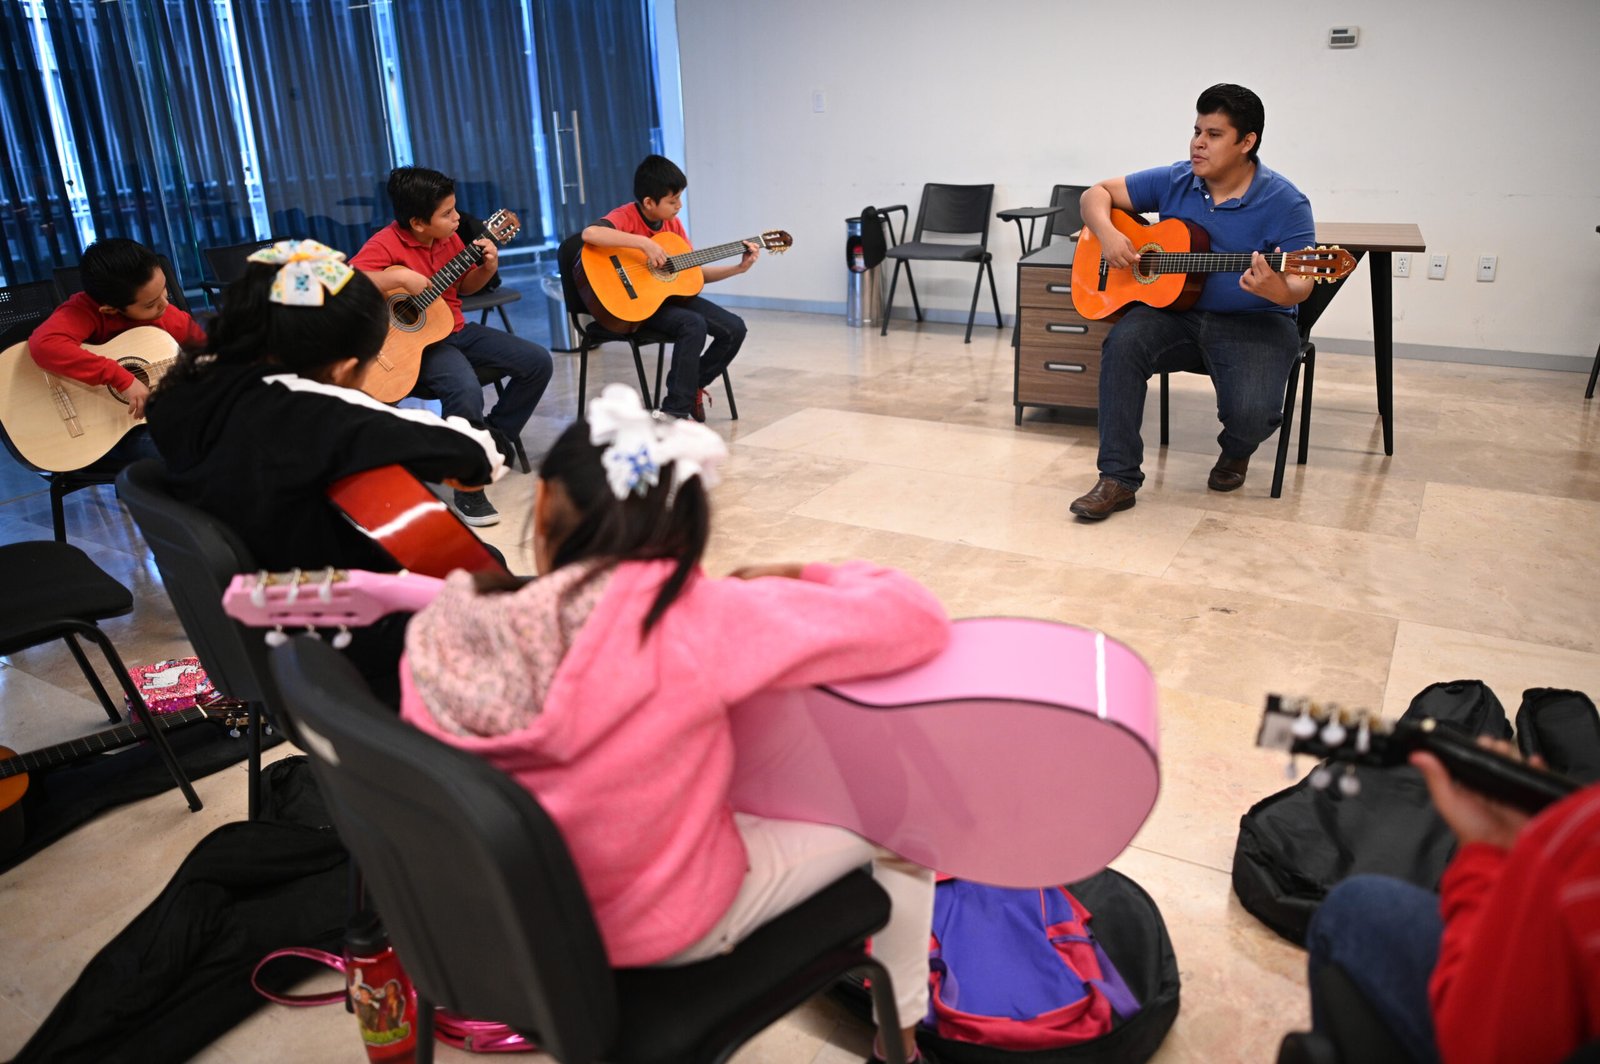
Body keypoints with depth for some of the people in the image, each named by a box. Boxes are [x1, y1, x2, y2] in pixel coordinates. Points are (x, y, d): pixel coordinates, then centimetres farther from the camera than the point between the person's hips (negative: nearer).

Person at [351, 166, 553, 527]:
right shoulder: (386, 244, -17)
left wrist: (487, 267, -2)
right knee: (467, 391, -35)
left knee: (538, 362, 0)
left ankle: (493, 435, 17)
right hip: (417, 341, -7)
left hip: (456, 329, 7)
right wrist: (399, 277, -33)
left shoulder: (449, 238, 3)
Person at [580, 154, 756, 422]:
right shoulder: (627, 216, -15)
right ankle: (675, 411, -22)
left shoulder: (673, 223, 6)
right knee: (694, 325, -32)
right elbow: (589, 233, -38)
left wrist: (739, 267, 2)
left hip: (673, 294, 7)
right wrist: (645, 243, -37)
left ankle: (691, 387, 10)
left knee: (734, 328, -7)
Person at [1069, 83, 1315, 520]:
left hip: (1255, 324, -3)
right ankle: (1118, 479, -22)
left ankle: (1235, 452, 14)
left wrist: (1279, 291, -39)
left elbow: (1300, 283, -14)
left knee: (1252, 412, -29)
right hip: (1178, 312, 3)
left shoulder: (1284, 202, -10)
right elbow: (1097, 194, 7)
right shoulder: (1174, 181, 2)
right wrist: (1107, 232, -15)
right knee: (1123, 342, -28)